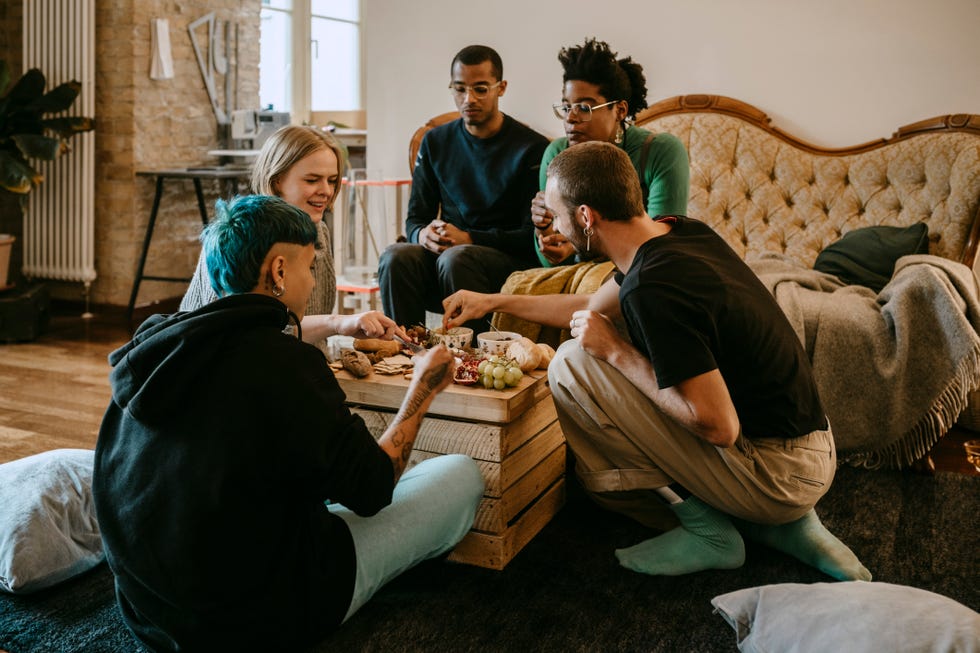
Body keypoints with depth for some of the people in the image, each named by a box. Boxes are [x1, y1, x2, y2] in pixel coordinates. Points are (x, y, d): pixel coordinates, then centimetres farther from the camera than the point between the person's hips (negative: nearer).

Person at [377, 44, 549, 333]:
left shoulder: (532, 148, -3)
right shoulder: (436, 142, 13)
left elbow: (532, 235, -7)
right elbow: (415, 217, 15)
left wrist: (468, 238, -19)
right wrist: (423, 235, -11)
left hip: (510, 259, -4)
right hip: (445, 251, 4)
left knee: (456, 259, -36)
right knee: (396, 257, -27)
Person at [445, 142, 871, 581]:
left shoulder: (654, 289, -26)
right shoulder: (679, 231, 3)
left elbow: (718, 426, -25)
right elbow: (600, 306, 21)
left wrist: (616, 351, -16)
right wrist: (499, 301, 27)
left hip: (780, 473, -9)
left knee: (573, 365, -14)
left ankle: (707, 531, -2)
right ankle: (781, 525, 12)